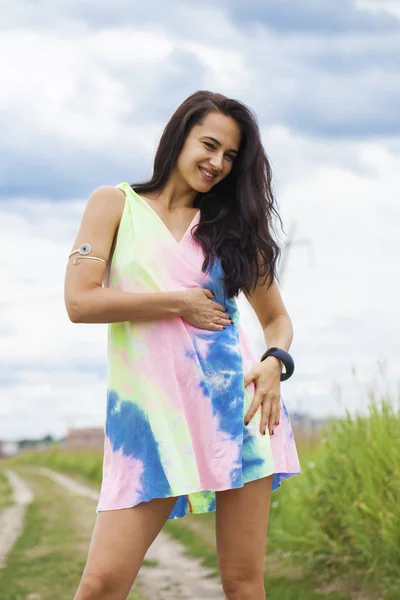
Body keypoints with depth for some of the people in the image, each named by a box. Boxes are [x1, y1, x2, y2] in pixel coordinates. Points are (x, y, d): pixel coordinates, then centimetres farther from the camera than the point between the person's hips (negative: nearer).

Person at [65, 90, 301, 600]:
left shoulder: (231, 226, 15)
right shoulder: (115, 204, 7)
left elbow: (276, 317, 19)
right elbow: (80, 301, -5)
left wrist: (275, 362, -3)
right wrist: (179, 302, -5)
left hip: (235, 402, 3)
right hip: (150, 408, -2)